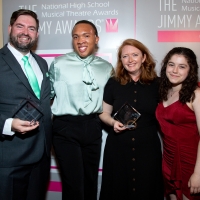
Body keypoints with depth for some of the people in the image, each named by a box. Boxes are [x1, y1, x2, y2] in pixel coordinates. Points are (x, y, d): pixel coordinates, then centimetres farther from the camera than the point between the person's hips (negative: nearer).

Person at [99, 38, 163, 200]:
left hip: (148, 147, 0)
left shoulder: (157, 84, 0)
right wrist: (113, 122, -11)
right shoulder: (113, 83, 1)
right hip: (118, 148, 1)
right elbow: (104, 113, 9)